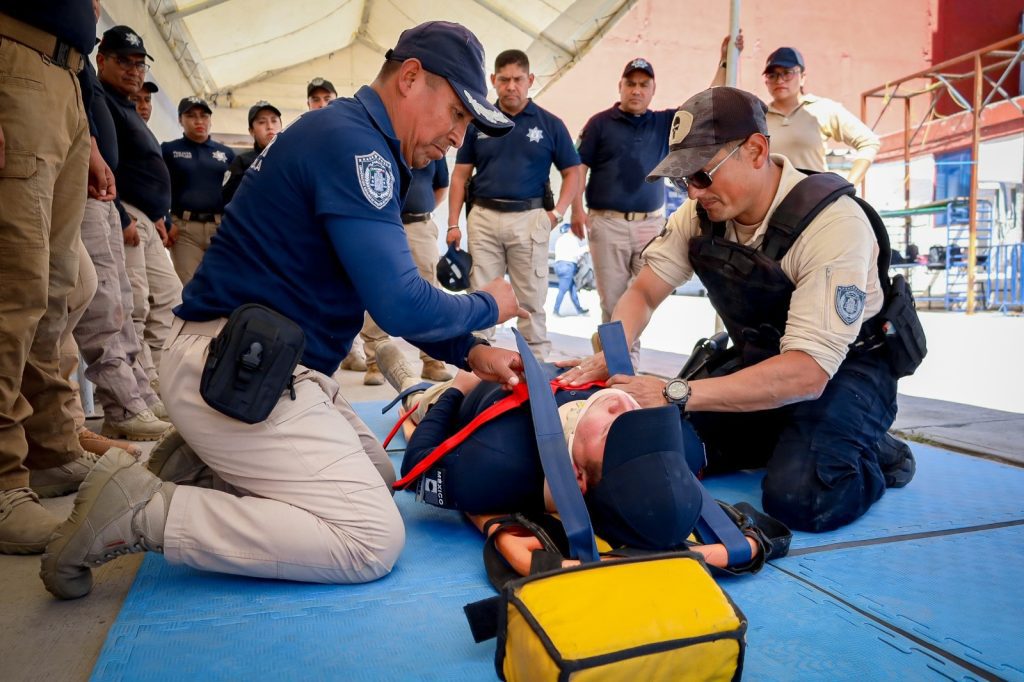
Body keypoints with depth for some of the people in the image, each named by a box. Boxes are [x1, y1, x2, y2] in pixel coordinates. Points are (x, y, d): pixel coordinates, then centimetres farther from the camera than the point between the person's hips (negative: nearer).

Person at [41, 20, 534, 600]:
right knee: (374, 539, -14)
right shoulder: (353, 141, -16)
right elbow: (400, 306, -23)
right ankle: (142, 512, -11)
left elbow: (387, 292, 19)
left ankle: (205, 468, 11)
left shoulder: (355, 143, 17)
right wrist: (488, 307, -3)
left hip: (259, 363, 11)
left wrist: (470, 354, 8)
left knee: (379, 478, 17)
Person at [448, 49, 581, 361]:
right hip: (483, 218, 2)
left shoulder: (550, 124, 4)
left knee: (531, 300, 4)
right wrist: (453, 224, 2)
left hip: (529, 219, -1)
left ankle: (538, 363, 12)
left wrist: (557, 213, -4)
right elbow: (460, 175, 9)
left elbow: (572, 172, 9)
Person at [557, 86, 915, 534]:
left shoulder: (833, 223, -29)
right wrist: (606, 358, -25)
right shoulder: (701, 211, -8)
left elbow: (809, 371, -35)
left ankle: (876, 456, 3)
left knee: (798, 498, -30)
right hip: (759, 362, 6)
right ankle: (782, 441, 13)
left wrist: (677, 394, -43)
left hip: (844, 368, -6)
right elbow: (644, 292, -3)